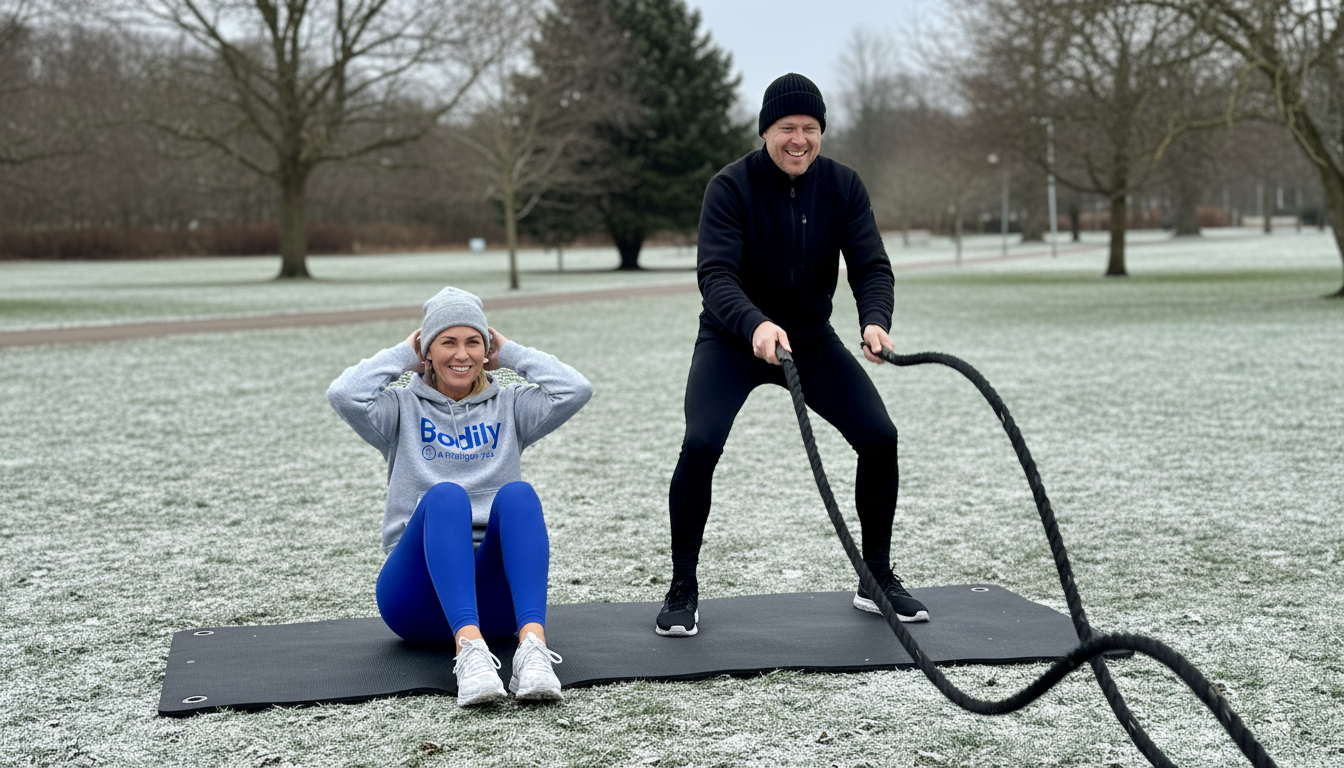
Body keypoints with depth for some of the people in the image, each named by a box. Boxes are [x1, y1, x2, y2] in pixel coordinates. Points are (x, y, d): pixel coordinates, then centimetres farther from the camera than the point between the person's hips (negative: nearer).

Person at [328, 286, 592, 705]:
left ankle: (532, 641, -52)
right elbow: (344, 394, -6)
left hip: (494, 593, 1)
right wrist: (404, 354, 7)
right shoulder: (403, 409, 15)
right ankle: (469, 647, -55)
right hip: (418, 596, -1)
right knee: (445, 496, -33)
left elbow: (576, 390, 1)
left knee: (516, 494, -29)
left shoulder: (509, 407, 19)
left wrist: (510, 352, 11)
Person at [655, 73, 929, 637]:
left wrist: (875, 320, -36)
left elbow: (871, 267, -14)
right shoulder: (732, 187, -19)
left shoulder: (843, 187, -8)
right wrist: (756, 325, -51)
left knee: (879, 437, -11)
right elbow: (716, 274, -30)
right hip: (732, 340, -3)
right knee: (701, 443, -25)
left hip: (811, 338, 4)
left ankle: (878, 580, 8)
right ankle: (682, 590, -7)